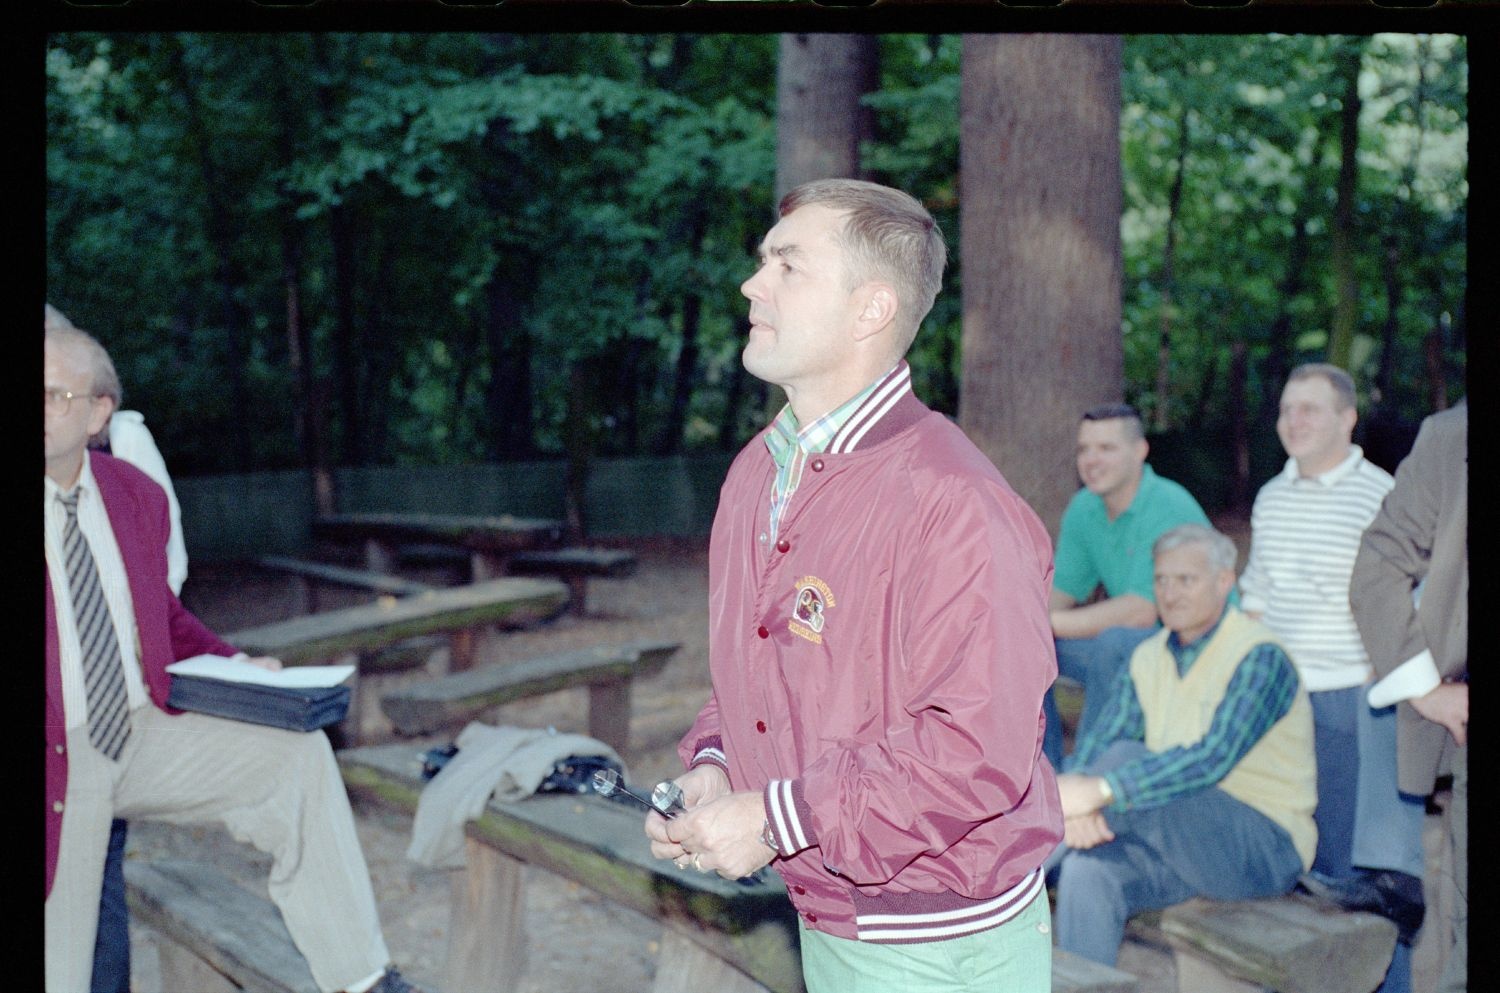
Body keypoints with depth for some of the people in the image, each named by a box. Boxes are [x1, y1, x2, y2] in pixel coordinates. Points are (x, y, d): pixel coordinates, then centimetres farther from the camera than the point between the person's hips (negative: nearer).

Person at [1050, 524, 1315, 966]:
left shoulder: (1259, 658, -15)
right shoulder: (1149, 657, 7)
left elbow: (1212, 759, -29)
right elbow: (1097, 743, -2)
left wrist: (1101, 791, -38)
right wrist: (1077, 800, -26)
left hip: (1266, 848, -6)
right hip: (1181, 842, 6)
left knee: (1128, 759, -27)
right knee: (1086, 872, -25)